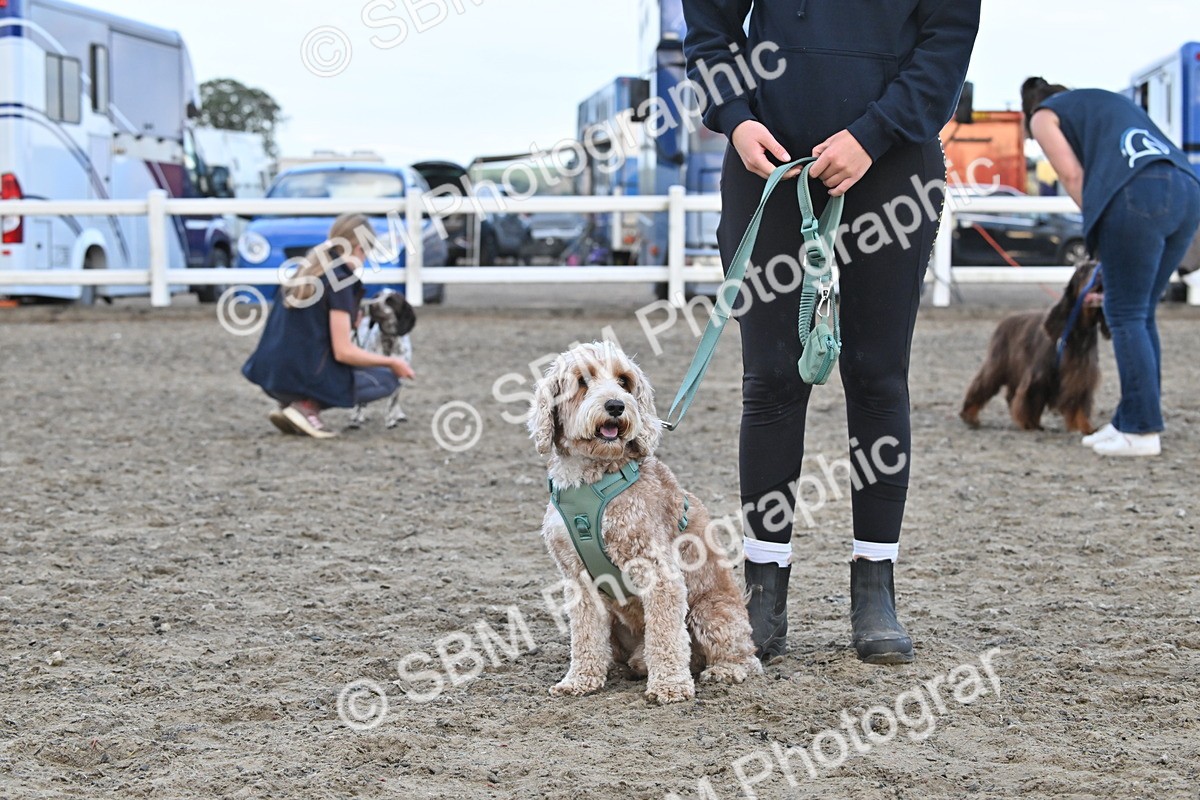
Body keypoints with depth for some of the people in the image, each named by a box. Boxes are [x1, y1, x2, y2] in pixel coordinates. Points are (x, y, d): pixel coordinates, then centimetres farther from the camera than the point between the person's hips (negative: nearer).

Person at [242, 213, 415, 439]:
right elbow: (343, 352, -14)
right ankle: (308, 406, -8)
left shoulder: (309, 270, 12)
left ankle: (288, 404, 8)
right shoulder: (339, 279, -12)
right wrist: (391, 362, -2)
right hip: (301, 376, -8)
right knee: (387, 379, 8)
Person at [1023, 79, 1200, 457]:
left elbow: (1072, 174, 4)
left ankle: (1142, 431, -3)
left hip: (1138, 196, -7)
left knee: (1126, 315, -1)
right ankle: (1131, 421, 15)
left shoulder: (1043, 115, 19)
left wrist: (1100, 231, 9)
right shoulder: (1109, 100, 36)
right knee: (1141, 313, 13)